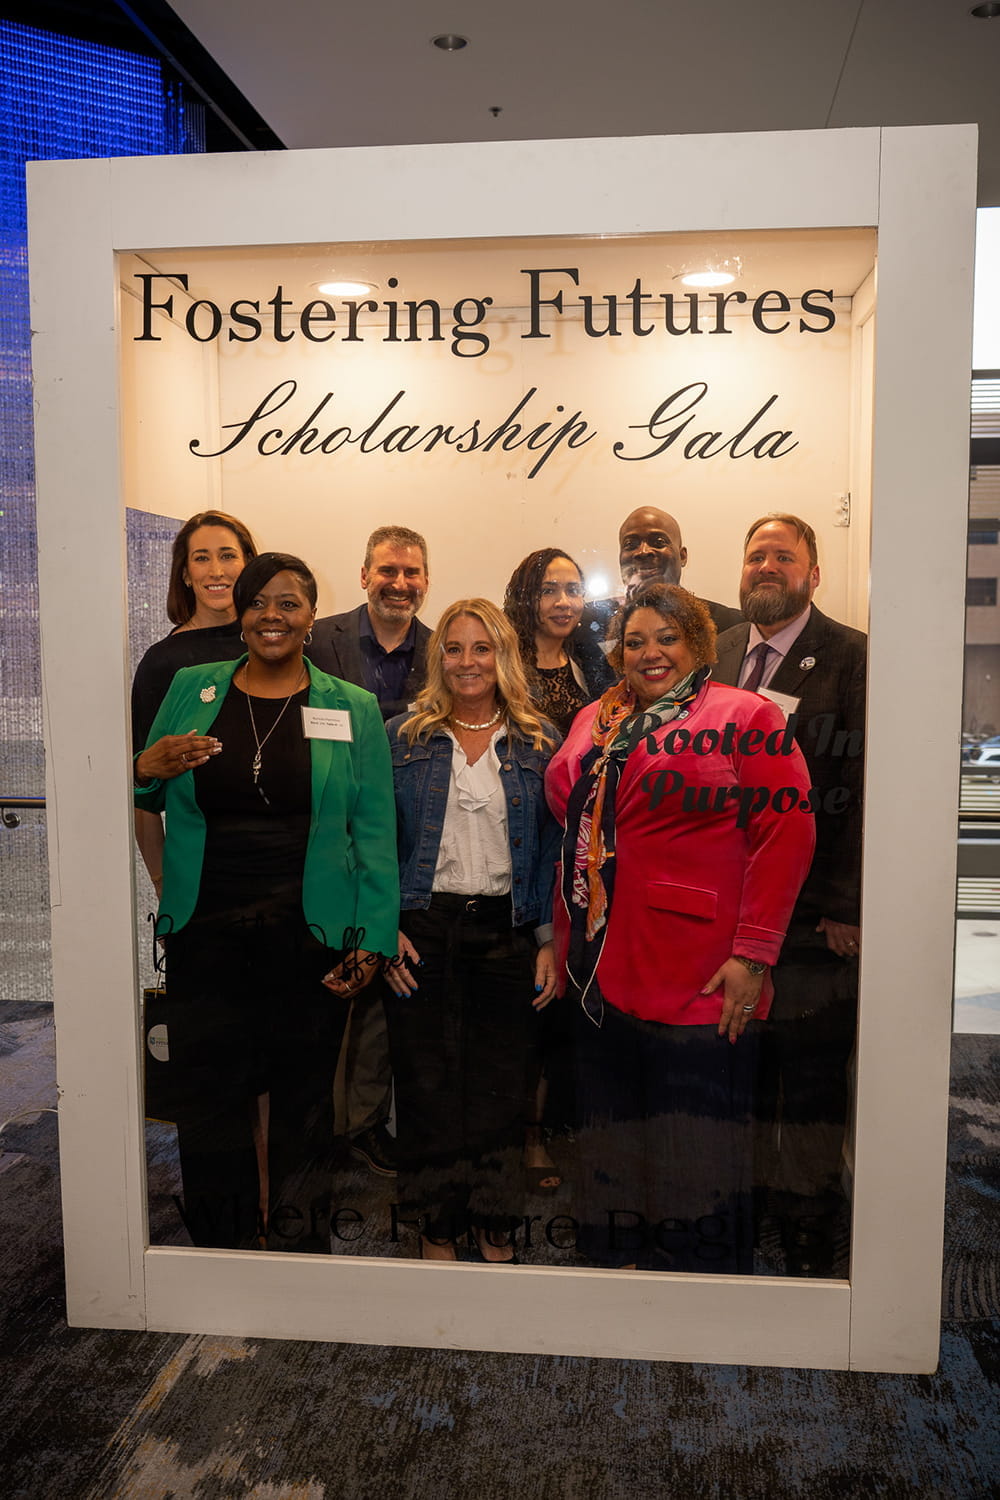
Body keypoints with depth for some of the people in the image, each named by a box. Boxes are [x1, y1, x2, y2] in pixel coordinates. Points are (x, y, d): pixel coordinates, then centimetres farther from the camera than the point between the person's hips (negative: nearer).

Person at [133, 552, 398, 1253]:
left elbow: (374, 832, -1)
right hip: (207, 932, 2)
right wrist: (146, 770, -9)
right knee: (208, 1096, 7)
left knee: (303, 1097, 10)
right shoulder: (190, 689, 7)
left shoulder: (352, 708, 2)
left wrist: (371, 939, -7)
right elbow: (151, 803, 14)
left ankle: (300, 1242, 31)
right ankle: (220, 1249, 30)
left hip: (310, 935, -1)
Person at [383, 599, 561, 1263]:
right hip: (423, 929, 0)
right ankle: (438, 1226, 24)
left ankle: (496, 1226, 27)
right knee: (427, 1079, 5)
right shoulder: (405, 737, 5)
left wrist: (551, 939, -3)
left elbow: (555, 847, 4)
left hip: (507, 929, 0)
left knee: (504, 1080, 7)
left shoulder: (539, 742, 5)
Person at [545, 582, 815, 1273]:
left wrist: (754, 954, -18)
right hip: (603, 971, 6)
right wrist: (566, 941, 11)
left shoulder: (747, 718, -3)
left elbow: (786, 835, -11)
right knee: (614, 1134, 17)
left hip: (698, 981, -6)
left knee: (695, 1153, 3)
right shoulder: (596, 723, 15)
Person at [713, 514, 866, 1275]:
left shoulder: (852, 658, -5)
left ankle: (810, 1233, 25)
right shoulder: (718, 652, 11)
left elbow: (862, 789, -10)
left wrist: (847, 906, -12)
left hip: (814, 916, -4)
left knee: (810, 1075, 7)